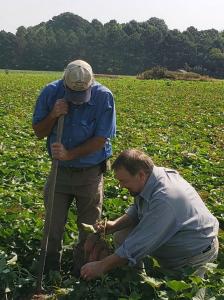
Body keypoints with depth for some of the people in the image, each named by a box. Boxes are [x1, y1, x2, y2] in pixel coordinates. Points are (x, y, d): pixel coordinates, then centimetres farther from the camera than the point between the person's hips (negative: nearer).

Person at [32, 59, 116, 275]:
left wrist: (69, 154, -24)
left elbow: (100, 140, -16)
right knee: (52, 226, 10)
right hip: (60, 170, 2)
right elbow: (39, 132, -3)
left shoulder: (104, 97, -18)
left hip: (90, 173, -2)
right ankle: (50, 270, 30)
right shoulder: (51, 92, -11)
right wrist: (53, 115, -22)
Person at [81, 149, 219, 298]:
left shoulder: (163, 200, -38)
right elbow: (137, 210, 7)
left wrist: (101, 266, -26)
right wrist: (115, 225, -11)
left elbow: (139, 244, -34)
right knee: (122, 236, -1)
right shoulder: (150, 178, -11)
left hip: (197, 250, -8)